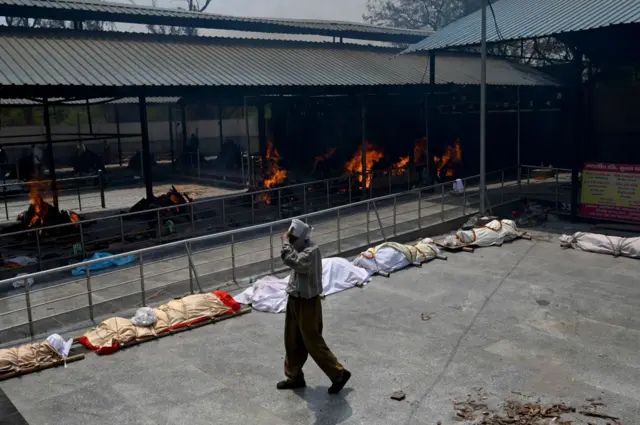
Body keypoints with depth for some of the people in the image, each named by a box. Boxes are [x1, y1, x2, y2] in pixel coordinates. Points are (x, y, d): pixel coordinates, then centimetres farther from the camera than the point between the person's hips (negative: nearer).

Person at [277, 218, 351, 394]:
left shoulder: (312, 251, -25)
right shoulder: (301, 249, 5)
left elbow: (292, 261, -39)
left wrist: (285, 242, -29)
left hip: (307, 304, -9)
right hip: (295, 300, 9)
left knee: (313, 343, 1)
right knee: (292, 342, 17)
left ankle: (339, 374, 16)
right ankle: (294, 377, 32)